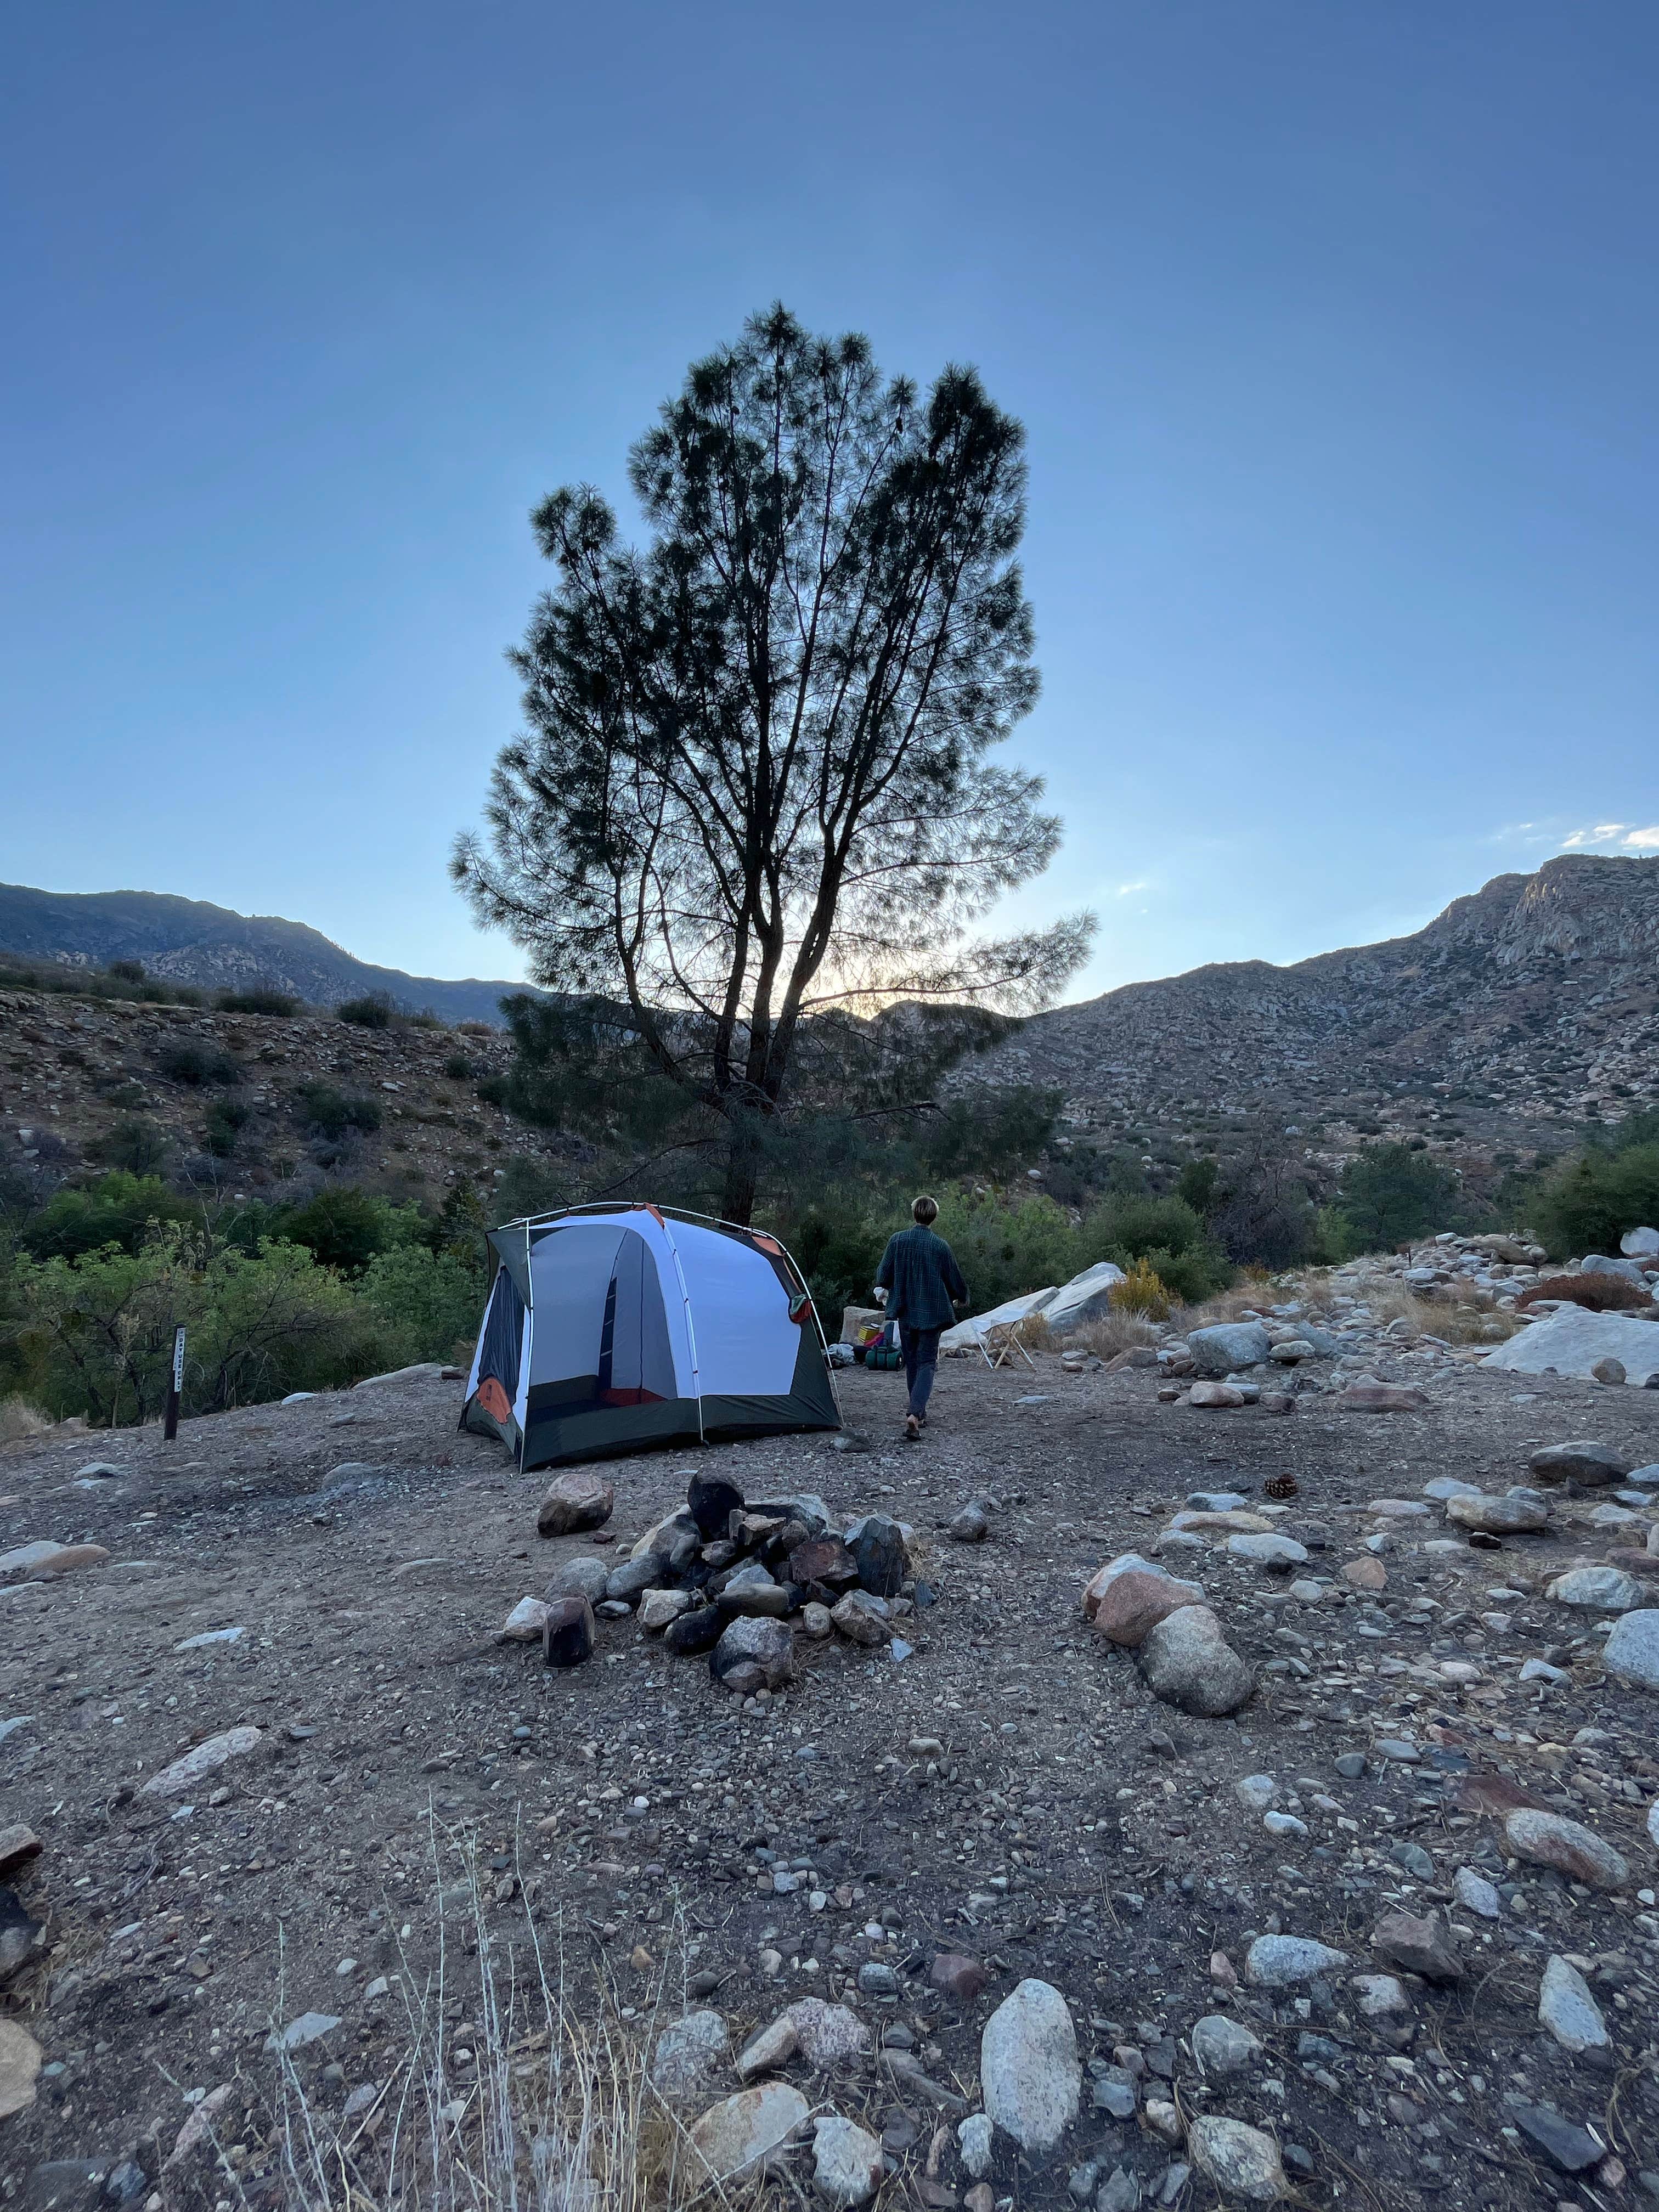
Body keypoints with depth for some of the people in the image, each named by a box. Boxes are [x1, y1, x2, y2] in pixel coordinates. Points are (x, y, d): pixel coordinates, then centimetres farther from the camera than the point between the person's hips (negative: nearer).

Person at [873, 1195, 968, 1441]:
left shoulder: (897, 1240, -4)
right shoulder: (940, 1246, -10)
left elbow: (883, 1276, 3)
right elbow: (954, 1278, 0)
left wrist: (881, 1288, 27)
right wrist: (961, 1299, 21)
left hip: (905, 1310, 3)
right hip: (931, 1312, -3)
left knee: (911, 1361, 17)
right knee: (927, 1362, 1)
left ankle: (919, 1414, 26)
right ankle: (915, 1414, -18)